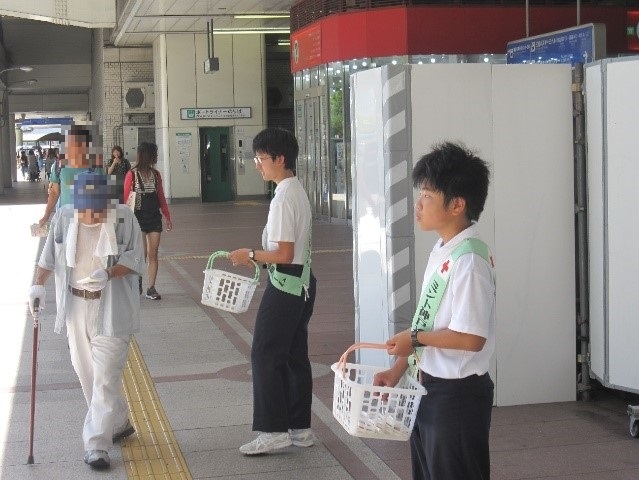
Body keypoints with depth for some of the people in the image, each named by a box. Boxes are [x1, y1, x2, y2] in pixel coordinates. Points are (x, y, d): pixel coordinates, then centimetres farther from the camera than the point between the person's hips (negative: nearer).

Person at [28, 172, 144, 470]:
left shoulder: (124, 218, -12)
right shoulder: (63, 218, -2)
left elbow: (136, 260, -8)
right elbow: (49, 256, 10)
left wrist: (108, 273, -25)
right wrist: (38, 284, -2)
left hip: (111, 309, -5)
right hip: (76, 307, 5)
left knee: (105, 377, -8)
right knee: (86, 372, 15)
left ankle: (96, 445, -5)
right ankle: (118, 424, 35)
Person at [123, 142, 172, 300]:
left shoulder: (156, 174, 9)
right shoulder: (132, 175, -6)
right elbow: (126, 198, -6)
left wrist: (167, 217, 14)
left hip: (154, 218, 5)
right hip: (138, 218, -4)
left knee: (153, 254, 3)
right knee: (142, 254, -5)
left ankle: (151, 288, 7)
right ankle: (137, 285, 13)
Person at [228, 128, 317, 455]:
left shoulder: (283, 198, -19)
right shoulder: (297, 191, 11)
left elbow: (284, 254, -21)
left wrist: (251, 255, -10)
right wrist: (258, 255, 15)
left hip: (285, 284, -10)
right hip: (302, 281, 10)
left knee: (265, 356, -3)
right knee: (295, 356, 13)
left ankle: (273, 431, 1)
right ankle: (299, 428, 19)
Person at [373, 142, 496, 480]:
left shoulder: (469, 260, -22)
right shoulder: (441, 252, 7)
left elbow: (470, 338, -26)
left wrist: (415, 338, -13)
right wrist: (398, 370, 10)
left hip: (458, 395, -9)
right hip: (430, 388, 9)